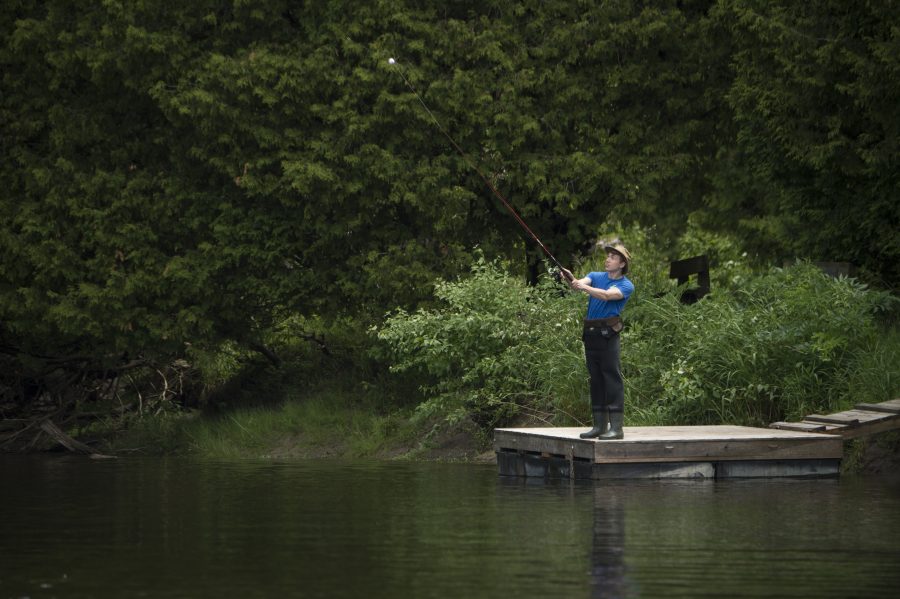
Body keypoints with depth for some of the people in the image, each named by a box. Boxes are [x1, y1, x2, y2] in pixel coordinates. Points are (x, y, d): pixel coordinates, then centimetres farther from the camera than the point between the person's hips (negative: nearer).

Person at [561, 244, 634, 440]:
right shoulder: (596, 276, 17)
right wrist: (570, 279, -26)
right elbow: (580, 283, -3)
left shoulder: (626, 286, 1)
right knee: (596, 379, 7)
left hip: (608, 333, -6)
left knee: (612, 378, -10)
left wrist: (584, 287, -29)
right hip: (590, 333, 6)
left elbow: (607, 295, -17)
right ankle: (600, 425, 11)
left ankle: (616, 427, -13)